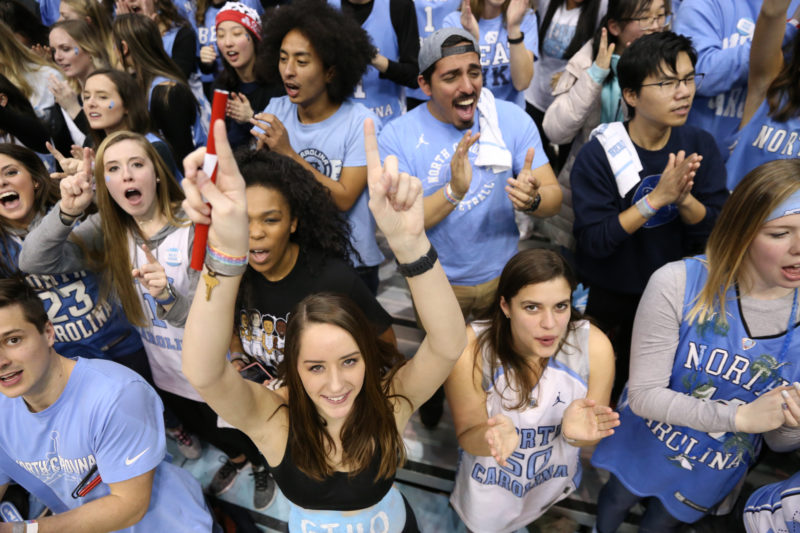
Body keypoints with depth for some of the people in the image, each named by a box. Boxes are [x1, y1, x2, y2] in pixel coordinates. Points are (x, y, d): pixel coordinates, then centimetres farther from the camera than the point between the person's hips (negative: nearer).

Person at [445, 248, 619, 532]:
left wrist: (576, 432, -40)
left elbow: (592, 435, -15)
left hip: (555, 482, 3)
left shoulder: (595, 346, -28)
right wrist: (492, 437, -47)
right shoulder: (471, 350, -34)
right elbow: (467, 437, -22)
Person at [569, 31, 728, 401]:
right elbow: (594, 241, -25)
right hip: (608, 300, -3)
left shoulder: (700, 146, -8)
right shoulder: (597, 156, -21)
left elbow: (712, 231, -10)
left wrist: (684, 197, -30)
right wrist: (657, 198, -34)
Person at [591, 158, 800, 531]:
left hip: (716, 473, 2)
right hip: (645, 447, -2)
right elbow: (643, 395, -25)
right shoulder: (679, 284, -30)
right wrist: (739, 417, -32)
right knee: (617, 501, 27)